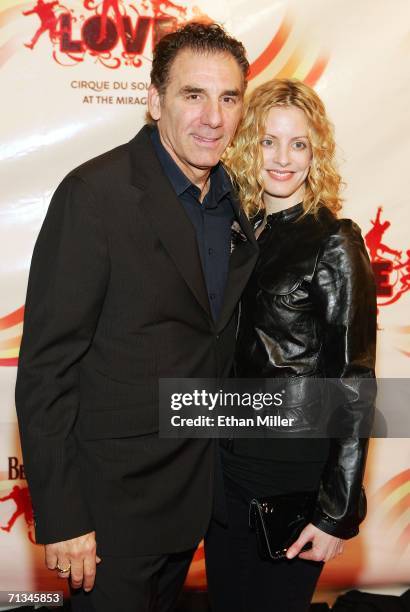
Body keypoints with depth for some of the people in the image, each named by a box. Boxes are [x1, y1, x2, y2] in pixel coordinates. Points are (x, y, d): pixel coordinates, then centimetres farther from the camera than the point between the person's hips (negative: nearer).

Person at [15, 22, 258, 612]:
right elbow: (45, 366, -19)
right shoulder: (96, 193, -19)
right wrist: (61, 516, -18)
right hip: (113, 497, -6)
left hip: (194, 490, 7)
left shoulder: (234, 199, 2)